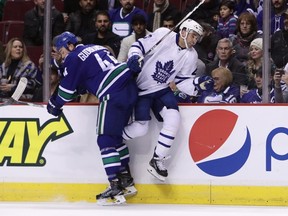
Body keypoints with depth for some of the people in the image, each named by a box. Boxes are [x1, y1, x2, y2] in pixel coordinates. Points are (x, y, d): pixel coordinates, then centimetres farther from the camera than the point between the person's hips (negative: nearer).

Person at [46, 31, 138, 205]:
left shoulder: (74, 59, 0)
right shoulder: (95, 48, 24)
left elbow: (67, 89, 6)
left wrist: (55, 105, 22)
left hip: (114, 95, -9)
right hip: (130, 87, 9)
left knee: (106, 140, -6)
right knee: (116, 136, 20)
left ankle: (116, 190, -12)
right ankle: (127, 182, 25)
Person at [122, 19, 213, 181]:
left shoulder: (191, 56, 0)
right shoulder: (162, 35, -14)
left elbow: (182, 81, 2)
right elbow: (139, 45, -9)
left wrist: (198, 83, -15)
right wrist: (134, 57, -29)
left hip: (162, 90, 5)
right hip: (141, 88, -5)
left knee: (173, 119, -18)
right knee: (141, 127, -15)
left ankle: (158, 160, -6)